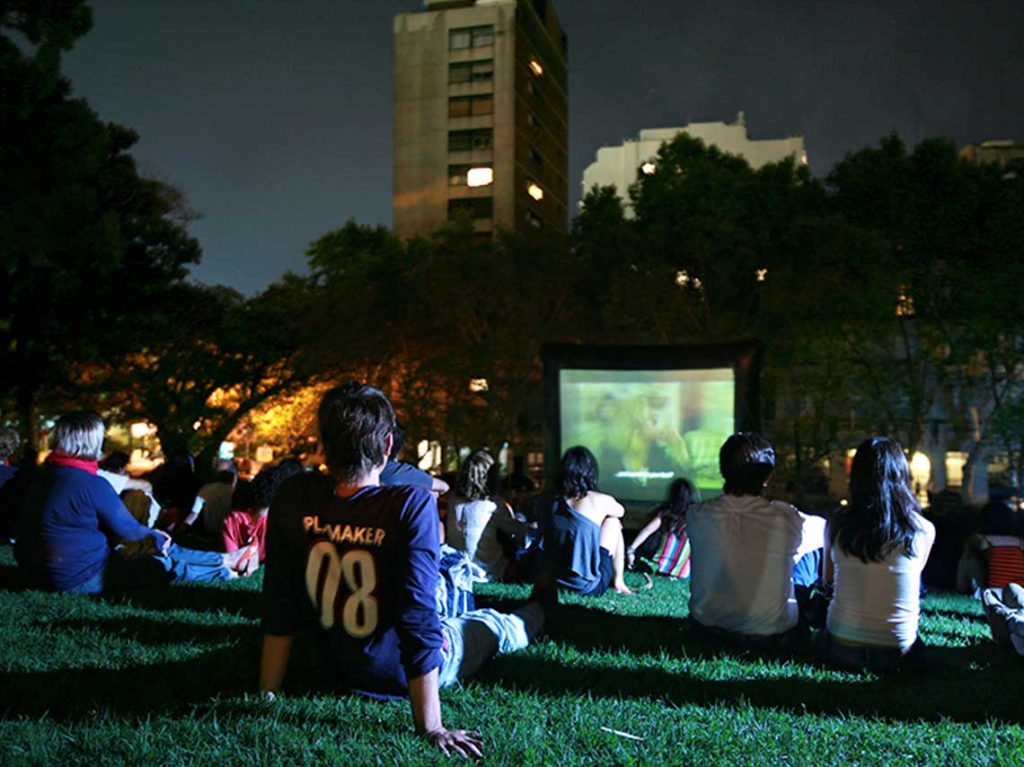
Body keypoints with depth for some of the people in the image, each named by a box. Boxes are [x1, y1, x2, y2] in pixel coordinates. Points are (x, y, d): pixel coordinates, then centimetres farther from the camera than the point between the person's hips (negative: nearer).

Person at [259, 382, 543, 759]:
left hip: (339, 667, 4)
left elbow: (278, 609, -12)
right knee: (492, 624, 30)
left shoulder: (293, 498, -20)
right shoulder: (412, 504, -32)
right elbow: (419, 619, -31)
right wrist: (431, 727, -24)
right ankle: (539, 609, 63)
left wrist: (266, 696, -1)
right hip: (402, 672, -3)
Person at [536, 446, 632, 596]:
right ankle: (618, 581, 19)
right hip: (590, 587, -4)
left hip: (555, 582, 4)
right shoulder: (600, 501, -9)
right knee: (613, 522, 16)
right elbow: (620, 511, 16)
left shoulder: (551, 502, 1)